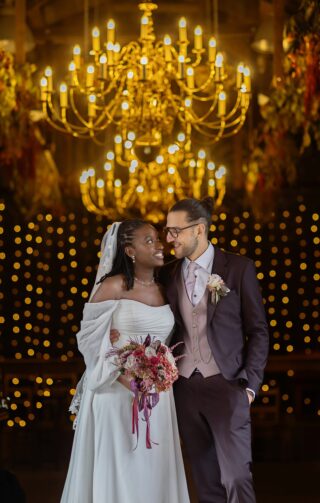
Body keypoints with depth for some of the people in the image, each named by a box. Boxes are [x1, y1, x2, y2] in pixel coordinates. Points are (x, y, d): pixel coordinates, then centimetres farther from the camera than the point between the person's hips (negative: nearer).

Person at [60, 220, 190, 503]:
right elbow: (90, 338, -8)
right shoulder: (113, 286, -8)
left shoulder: (163, 291, 10)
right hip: (116, 392, -5)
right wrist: (122, 376, -17)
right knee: (116, 470, 0)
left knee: (153, 470, 7)